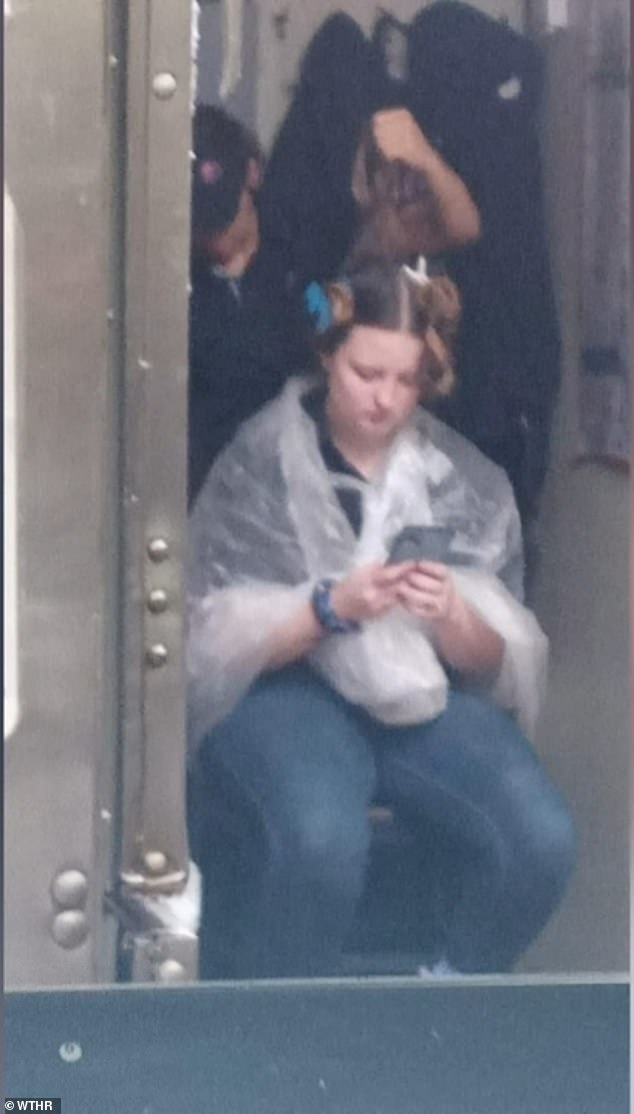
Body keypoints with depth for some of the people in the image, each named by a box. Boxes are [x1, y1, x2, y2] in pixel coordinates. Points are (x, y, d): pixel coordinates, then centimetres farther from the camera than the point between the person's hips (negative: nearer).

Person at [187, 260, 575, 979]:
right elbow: (216, 641, -5)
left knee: (541, 839, -24)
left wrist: (450, 617, -18)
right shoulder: (258, 462, -2)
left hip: (425, 695, 3)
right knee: (323, 843, -36)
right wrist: (330, 609, -22)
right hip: (285, 689, -3)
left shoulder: (465, 480, 7)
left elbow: (496, 662, 6)